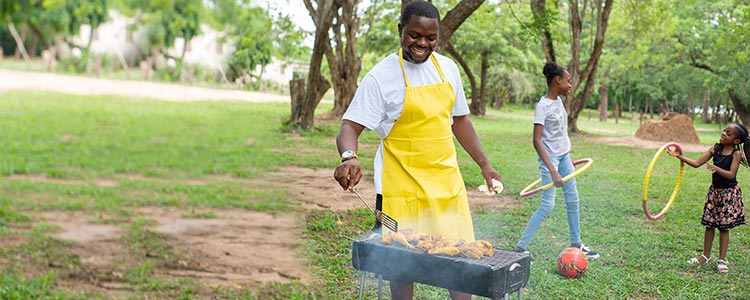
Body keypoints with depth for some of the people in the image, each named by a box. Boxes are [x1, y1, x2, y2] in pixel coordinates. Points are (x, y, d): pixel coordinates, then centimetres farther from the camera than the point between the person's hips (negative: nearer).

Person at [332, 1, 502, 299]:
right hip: (402, 188, -5)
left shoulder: (448, 68, 6)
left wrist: (484, 164, 13)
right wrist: (349, 157, -35)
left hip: (447, 182, 5)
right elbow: (349, 127, -15)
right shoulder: (382, 76, -11)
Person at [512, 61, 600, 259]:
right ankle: (520, 247, -6)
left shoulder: (559, 100, 6)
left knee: (573, 200, 12)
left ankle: (576, 244, 25)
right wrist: (553, 171, -28)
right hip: (550, 158, -8)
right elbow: (537, 141, -23)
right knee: (548, 205, -11)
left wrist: (565, 157, 20)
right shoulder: (543, 106, -19)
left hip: (564, 155, 8)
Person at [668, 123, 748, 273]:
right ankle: (706, 256, 22)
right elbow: (697, 163, 0)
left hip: (729, 192, -5)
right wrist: (679, 156, -8)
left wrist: (716, 168, -37)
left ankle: (722, 260, 12)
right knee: (709, 224, 9)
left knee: (724, 226, 1)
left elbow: (731, 175, -21)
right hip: (714, 190, 5)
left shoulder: (736, 153, -12)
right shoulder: (715, 149, 1)